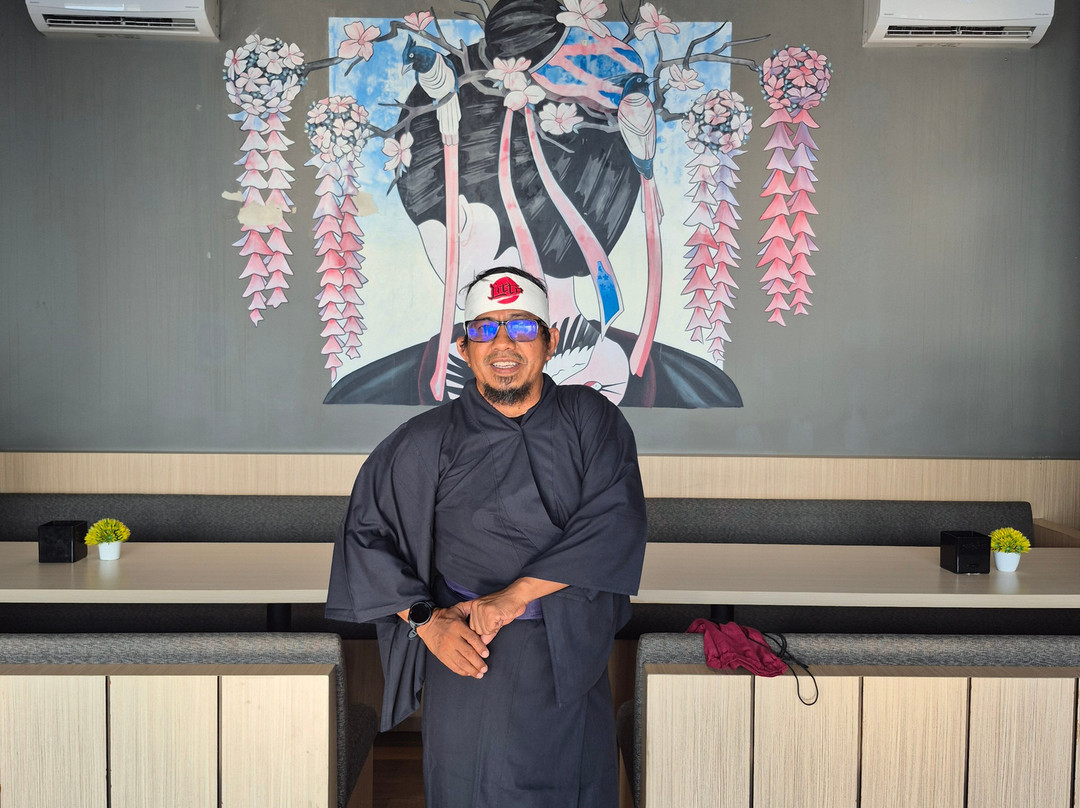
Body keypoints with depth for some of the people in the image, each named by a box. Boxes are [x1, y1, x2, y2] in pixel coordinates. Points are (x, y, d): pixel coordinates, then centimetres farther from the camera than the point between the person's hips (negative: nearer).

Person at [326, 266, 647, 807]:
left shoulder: (592, 422, -4)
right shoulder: (428, 442, -5)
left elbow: (616, 521, -15)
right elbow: (366, 531, -4)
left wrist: (514, 596, -21)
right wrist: (427, 621, -16)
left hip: (571, 654, 2)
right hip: (467, 651, -1)